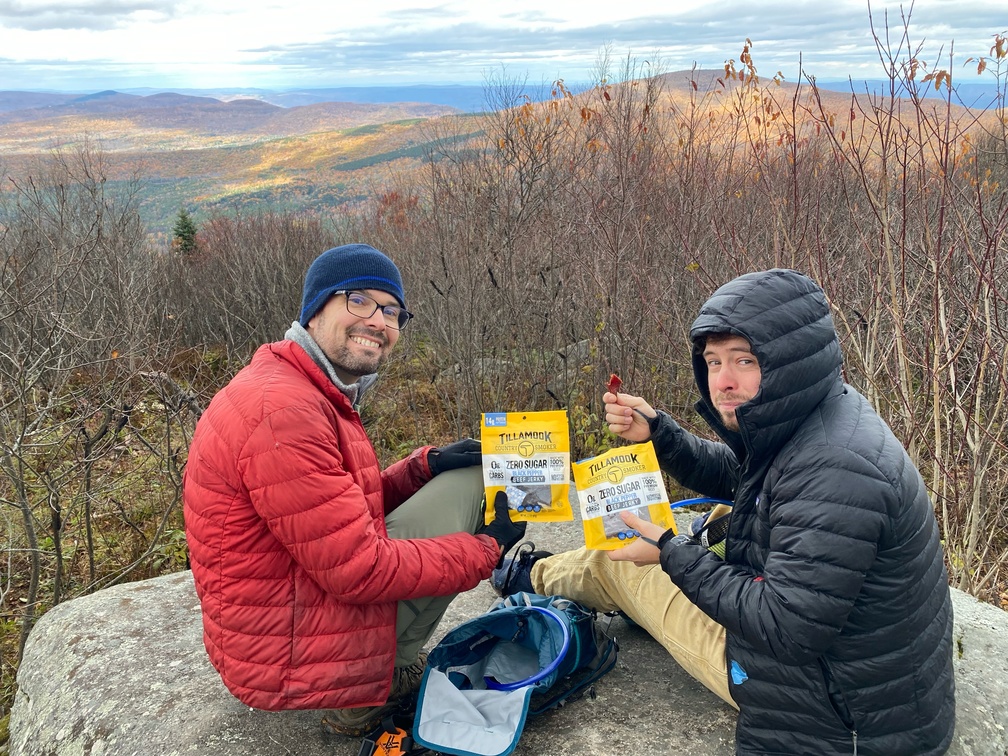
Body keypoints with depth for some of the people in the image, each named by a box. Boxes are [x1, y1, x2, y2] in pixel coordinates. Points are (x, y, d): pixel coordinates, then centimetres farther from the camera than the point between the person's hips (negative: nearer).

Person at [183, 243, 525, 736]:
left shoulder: (318, 394, 9)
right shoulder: (284, 411, -25)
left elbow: (350, 506, 13)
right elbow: (360, 570, -24)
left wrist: (424, 467, -3)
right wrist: (487, 549, -14)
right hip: (287, 658, -10)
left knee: (465, 474, 17)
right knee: (469, 486, -7)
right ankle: (373, 691, 2)